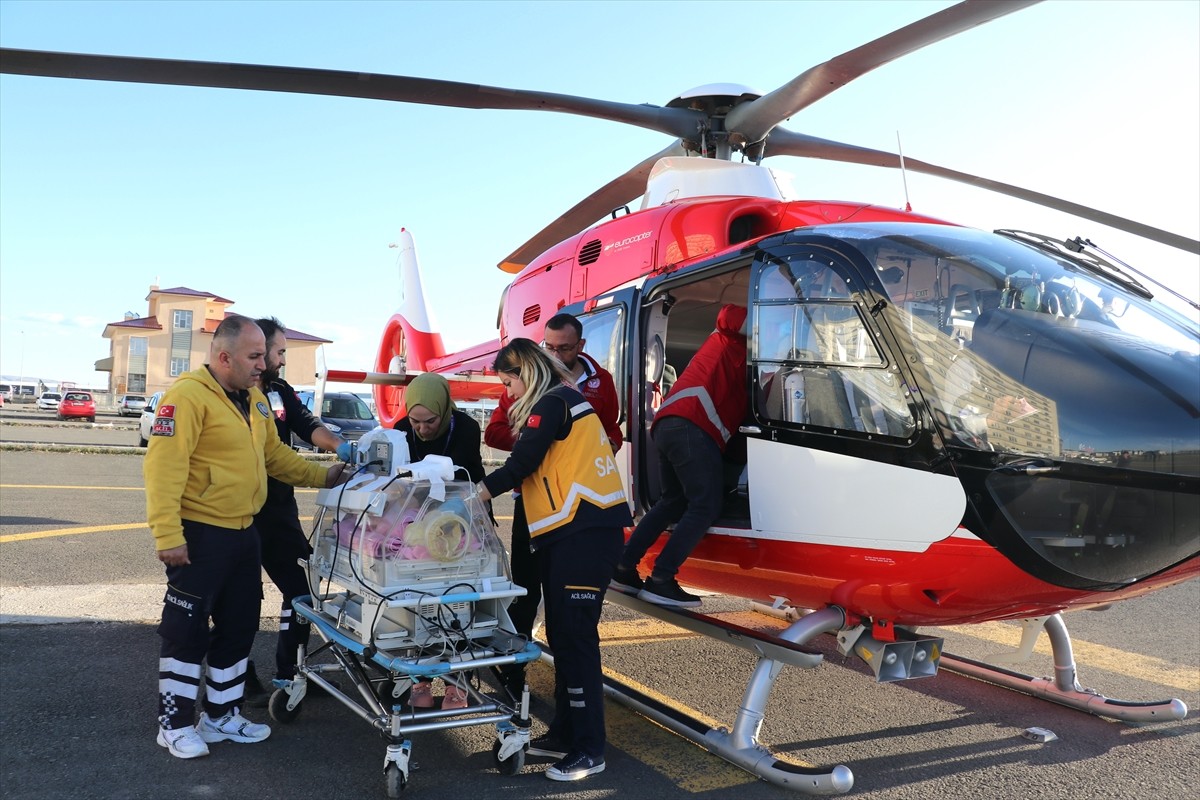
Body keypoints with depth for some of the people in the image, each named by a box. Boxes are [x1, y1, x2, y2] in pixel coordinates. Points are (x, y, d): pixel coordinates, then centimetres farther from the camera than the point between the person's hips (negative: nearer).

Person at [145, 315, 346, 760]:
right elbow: (164, 467, -21)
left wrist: (321, 475, 11)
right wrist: (167, 534, -25)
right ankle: (175, 723, 18)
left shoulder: (253, 398, 11)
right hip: (200, 535, -9)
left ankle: (222, 715, 30)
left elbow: (274, 453, 19)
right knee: (187, 630, 2)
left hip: (243, 532, 9)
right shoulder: (188, 396, -16)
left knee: (239, 627, 15)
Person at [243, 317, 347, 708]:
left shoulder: (281, 392, 8)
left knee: (301, 588, 11)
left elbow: (308, 425, -3)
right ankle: (244, 682, 20)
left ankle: (289, 672, 25)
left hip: (280, 510, 7)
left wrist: (340, 446, -22)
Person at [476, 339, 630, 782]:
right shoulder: (562, 401, 21)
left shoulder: (552, 403, -8)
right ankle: (565, 733, 22)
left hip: (585, 532, -10)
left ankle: (588, 750, 0)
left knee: (575, 636, -7)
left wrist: (477, 492, 1)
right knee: (562, 634, 12)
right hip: (572, 531, 10)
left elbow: (522, 463, -10)